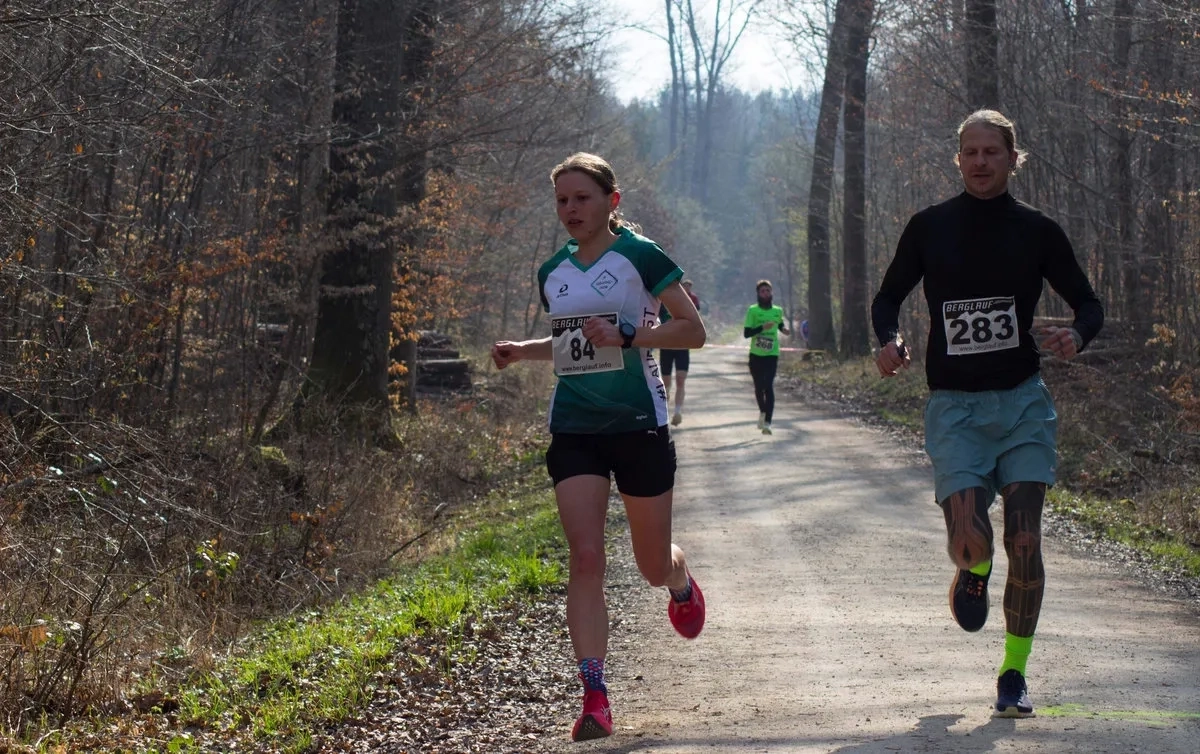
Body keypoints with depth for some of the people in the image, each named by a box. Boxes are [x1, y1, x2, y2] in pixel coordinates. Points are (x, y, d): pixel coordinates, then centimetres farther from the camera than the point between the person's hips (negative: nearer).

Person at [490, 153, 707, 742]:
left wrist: (626, 334, -21)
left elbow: (694, 330, -9)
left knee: (653, 567, 9)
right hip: (574, 430, 3)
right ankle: (594, 697, -14)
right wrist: (522, 351, 7)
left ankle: (680, 581, 48)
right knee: (585, 559, -12)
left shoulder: (640, 256, -6)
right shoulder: (553, 273, 10)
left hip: (639, 426, -3)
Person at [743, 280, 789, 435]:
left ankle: (767, 422, -18)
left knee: (769, 387, -13)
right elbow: (746, 333, -10)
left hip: (772, 355, 0)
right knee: (759, 387, 10)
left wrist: (784, 329, 4)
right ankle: (763, 412, 38)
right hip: (756, 355, 0)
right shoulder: (753, 310, -4)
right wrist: (762, 327, -23)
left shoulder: (778, 311, 6)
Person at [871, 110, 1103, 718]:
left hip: (1023, 402, 1)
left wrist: (1076, 336, -13)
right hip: (954, 406, -1)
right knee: (968, 540, -16)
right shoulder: (930, 228, 2)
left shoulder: (1037, 231, 3)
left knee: (1024, 542, -6)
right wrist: (889, 340, -9)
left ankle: (1013, 674, 10)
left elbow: (1088, 303, 10)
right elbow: (888, 298, 13)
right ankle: (974, 568, 24)